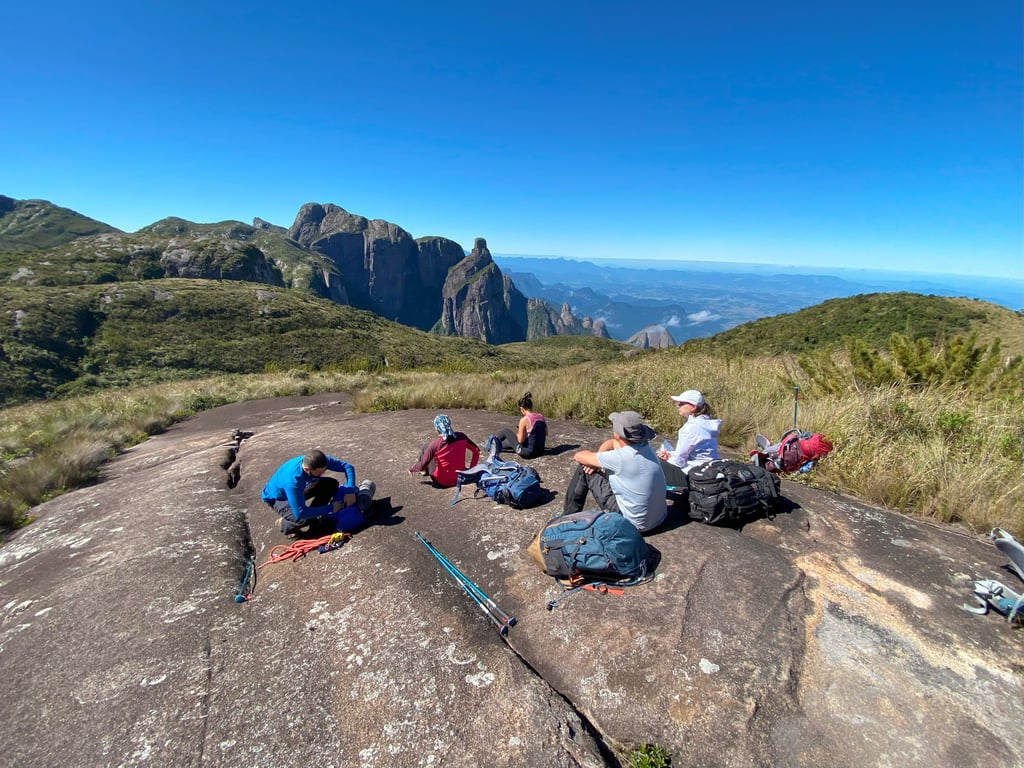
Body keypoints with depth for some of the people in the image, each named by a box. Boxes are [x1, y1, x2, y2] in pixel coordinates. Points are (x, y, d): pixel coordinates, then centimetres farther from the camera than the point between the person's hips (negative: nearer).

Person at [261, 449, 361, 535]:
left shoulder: (320, 462, -29)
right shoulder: (292, 481, -43)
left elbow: (348, 466, -19)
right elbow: (300, 513, -39)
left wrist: (350, 491, -33)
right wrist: (330, 508, -32)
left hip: (301, 489, 6)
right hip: (278, 497, -6)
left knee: (332, 484, -13)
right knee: (304, 519, -32)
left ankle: (315, 516, 4)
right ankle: (285, 524, 1)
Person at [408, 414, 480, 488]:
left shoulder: (434, 443, -21)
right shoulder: (461, 436, -10)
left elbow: (422, 466, -17)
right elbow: (476, 450, 1)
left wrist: (411, 469, 4)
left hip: (442, 482, -4)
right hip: (460, 477, 4)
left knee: (425, 449, 12)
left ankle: (425, 471, 39)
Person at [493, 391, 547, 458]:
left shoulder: (524, 420, -18)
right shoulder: (541, 417, 0)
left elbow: (520, 440, -14)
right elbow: (545, 433, 12)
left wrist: (517, 433, 7)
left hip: (527, 452, -6)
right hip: (540, 451, 6)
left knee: (506, 431, 15)